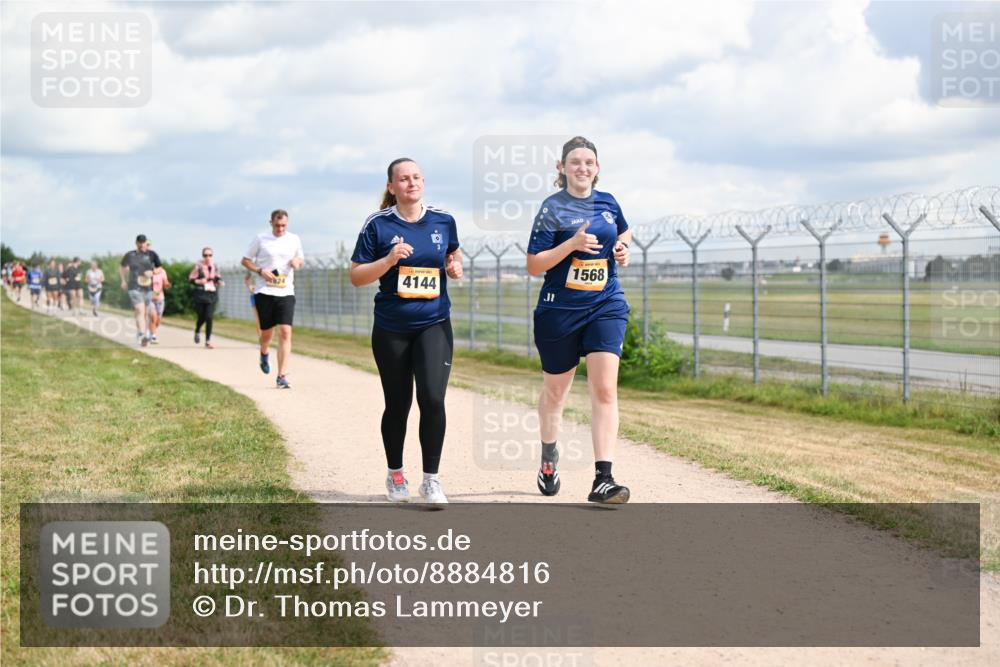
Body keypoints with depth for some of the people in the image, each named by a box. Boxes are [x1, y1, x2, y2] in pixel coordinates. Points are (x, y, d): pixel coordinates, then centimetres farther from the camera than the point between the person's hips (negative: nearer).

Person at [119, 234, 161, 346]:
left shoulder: (152, 255, 5)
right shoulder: (130, 255, 5)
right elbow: (122, 267, 22)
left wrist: (152, 272, -7)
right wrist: (123, 280, 11)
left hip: (148, 288, 2)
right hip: (135, 288, -2)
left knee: (145, 312, 9)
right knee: (140, 310, -19)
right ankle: (142, 335, -30)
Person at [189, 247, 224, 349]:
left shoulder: (214, 266, 5)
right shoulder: (198, 266, -6)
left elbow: (218, 278, 16)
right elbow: (191, 279, -3)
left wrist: (220, 282, -5)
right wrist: (199, 281, -21)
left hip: (212, 294, 2)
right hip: (201, 294, -2)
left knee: (209, 317, -7)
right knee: (202, 317, 5)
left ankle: (208, 341, -1)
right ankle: (197, 331, 41)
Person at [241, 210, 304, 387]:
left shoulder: (294, 240, 8)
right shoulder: (260, 239, 1)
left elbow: (301, 259, 22)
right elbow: (245, 260, 7)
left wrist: (298, 261, -3)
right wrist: (260, 271, -11)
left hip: (286, 293, 1)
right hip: (264, 291, -1)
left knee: (285, 332, -12)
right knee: (266, 332, 6)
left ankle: (282, 376, -12)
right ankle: (264, 354, 43)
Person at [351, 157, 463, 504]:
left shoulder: (443, 221, 1)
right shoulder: (378, 224, -5)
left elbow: (453, 253, 21)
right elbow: (356, 277, -4)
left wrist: (455, 267, -2)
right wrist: (389, 260, -19)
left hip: (434, 324, 1)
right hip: (391, 329, -1)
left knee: (433, 399, -15)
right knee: (397, 405, 10)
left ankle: (431, 479, -3)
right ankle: (395, 474, 33)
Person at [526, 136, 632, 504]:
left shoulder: (608, 202, 7)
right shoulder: (552, 208, -7)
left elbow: (624, 231, 29)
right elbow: (534, 266, -11)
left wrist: (623, 247, 6)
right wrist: (572, 244, -22)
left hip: (606, 306, 2)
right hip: (560, 309, -2)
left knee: (605, 389, -13)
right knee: (555, 390, 15)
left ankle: (603, 479, -16)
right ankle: (548, 458, 42)